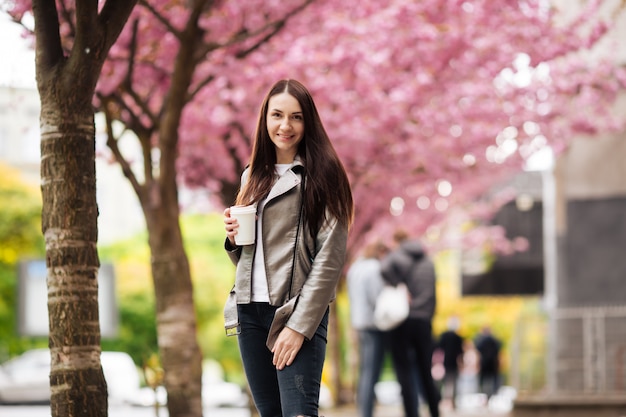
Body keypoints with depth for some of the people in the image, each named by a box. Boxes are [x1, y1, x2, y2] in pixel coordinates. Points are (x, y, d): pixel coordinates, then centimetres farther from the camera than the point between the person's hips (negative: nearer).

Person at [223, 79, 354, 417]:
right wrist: (233, 238, 1)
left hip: (298, 313, -6)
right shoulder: (253, 176, 16)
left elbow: (330, 256, -10)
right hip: (251, 311, 6)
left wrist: (299, 325, -16)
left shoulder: (321, 174, -3)